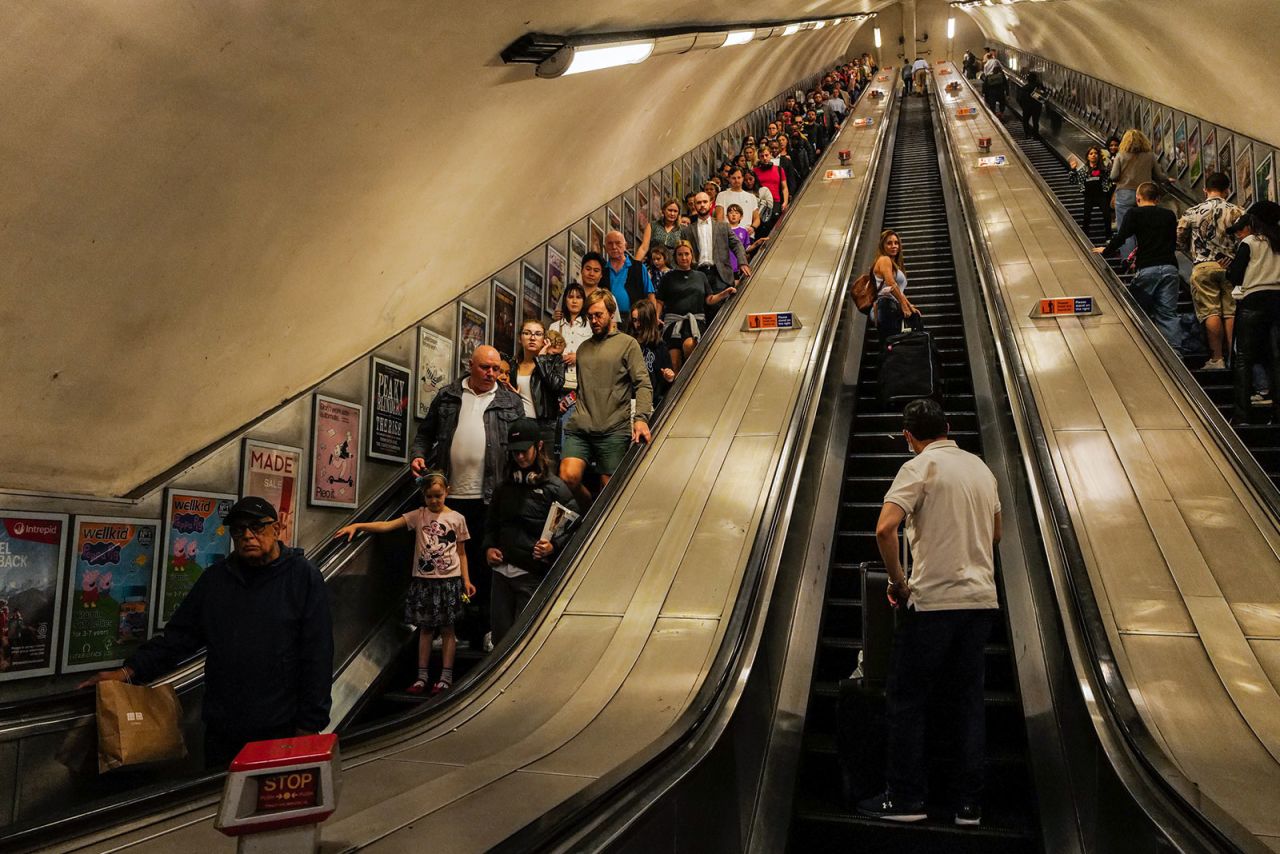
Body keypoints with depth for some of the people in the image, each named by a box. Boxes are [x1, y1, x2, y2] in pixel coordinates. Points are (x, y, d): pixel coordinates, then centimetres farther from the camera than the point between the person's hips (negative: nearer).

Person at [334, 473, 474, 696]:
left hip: (449, 580, -1)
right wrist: (358, 525, -21)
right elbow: (387, 525, -9)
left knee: (447, 628, 4)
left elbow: (461, 552, 5)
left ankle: (446, 676, 12)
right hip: (423, 579, 2)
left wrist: (466, 580, -1)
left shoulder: (457, 519, 0)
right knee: (425, 628, 9)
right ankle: (422, 676, 17)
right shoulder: (418, 515, 1)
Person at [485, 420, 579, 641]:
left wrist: (554, 547, -19)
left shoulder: (554, 487, -4)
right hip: (501, 570, 6)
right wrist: (488, 547, 9)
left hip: (533, 574, -5)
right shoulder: (506, 486, 15)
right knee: (500, 637, 9)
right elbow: (492, 523, 26)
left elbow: (573, 528, -4)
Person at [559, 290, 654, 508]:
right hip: (579, 428, 4)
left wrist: (641, 418, -19)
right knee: (567, 478, -13)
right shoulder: (583, 347, 21)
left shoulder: (627, 344, 4)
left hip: (614, 430, -4)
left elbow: (643, 385, -6)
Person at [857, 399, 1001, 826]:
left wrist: (898, 581, -10)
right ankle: (970, 804, 16)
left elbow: (884, 528, -21)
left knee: (906, 699, 4)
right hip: (982, 599, 7)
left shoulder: (919, 467, -8)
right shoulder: (981, 467, 12)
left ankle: (904, 799, 10)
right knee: (969, 700, 12)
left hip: (932, 601, -7)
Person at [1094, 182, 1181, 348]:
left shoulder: (1134, 214, 3)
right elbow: (1174, 242, 20)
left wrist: (1105, 249, 8)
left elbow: (1121, 237, -6)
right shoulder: (1169, 215, 16)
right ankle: (1174, 349, -1)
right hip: (1170, 267, 4)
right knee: (1168, 313, 4)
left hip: (1147, 268, -4)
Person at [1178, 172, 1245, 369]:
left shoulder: (1192, 213, 1)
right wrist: (1233, 256, 5)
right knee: (1232, 313, 4)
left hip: (1203, 267, -1)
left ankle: (1217, 359, -2)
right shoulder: (1237, 212, 1)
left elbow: (1179, 240, 6)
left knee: (1211, 313, -1)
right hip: (1230, 267, 1)